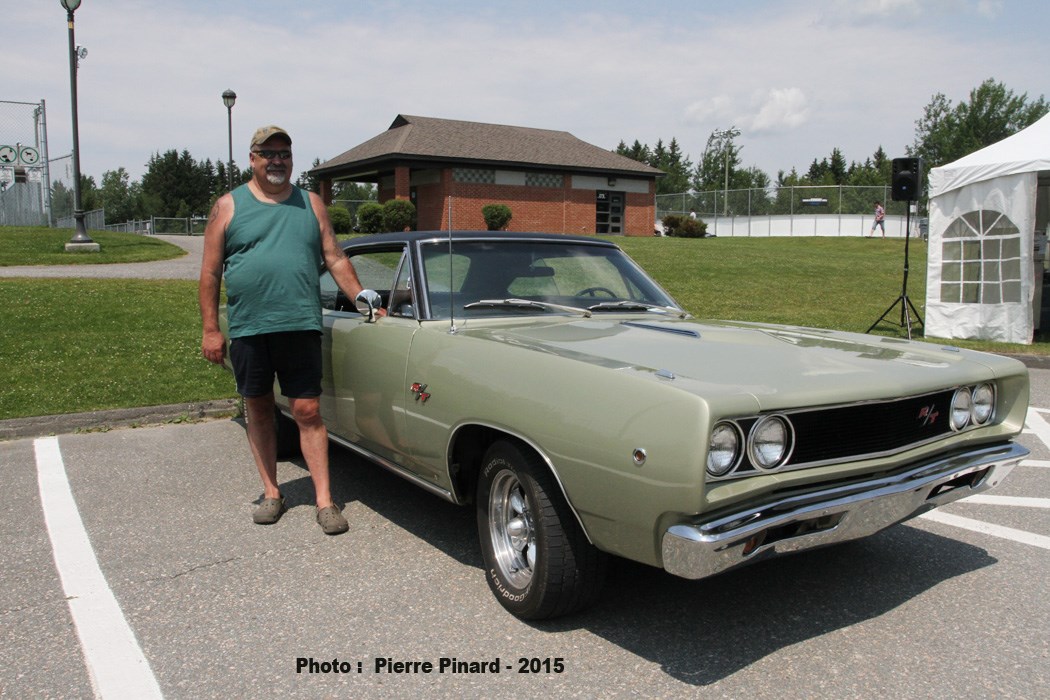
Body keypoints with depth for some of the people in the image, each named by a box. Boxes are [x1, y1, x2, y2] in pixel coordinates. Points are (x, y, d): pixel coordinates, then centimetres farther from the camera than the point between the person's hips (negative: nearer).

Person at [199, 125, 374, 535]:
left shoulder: (311, 204, 11)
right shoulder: (229, 207, 6)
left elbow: (335, 260, 11)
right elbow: (210, 273, 4)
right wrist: (210, 330, -1)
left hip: (301, 326, 0)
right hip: (247, 329, 1)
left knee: (308, 413, -2)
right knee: (259, 411, 10)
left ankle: (324, 501, 0)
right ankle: (271, 493, 23)